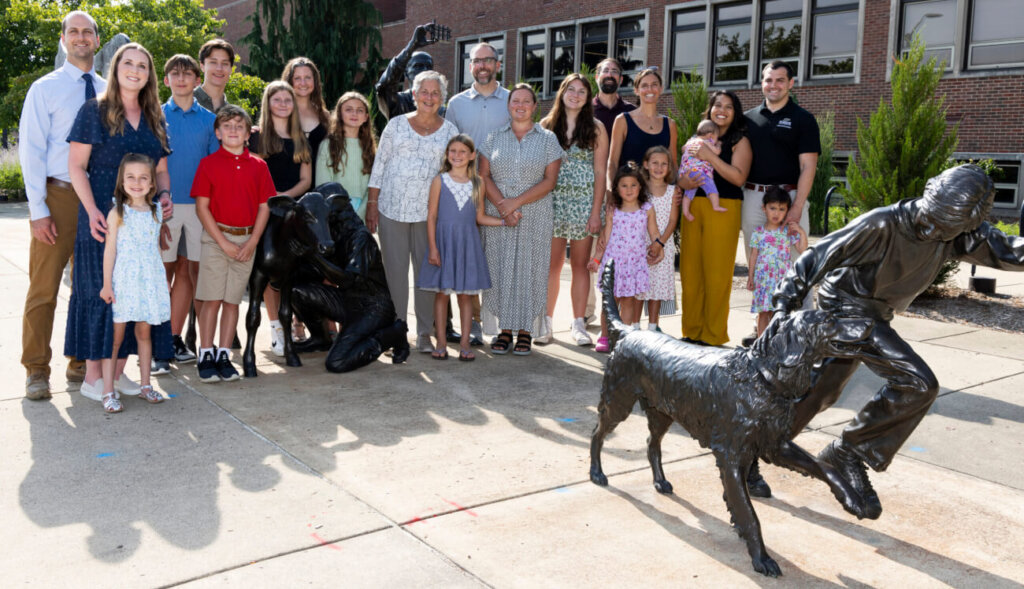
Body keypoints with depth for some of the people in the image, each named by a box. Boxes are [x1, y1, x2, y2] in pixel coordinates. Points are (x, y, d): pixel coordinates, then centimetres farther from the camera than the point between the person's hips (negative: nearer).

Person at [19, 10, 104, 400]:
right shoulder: (45, 88, 2)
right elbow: (30, 150, -3)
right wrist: (38, 210, -10)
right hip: (58, 196, -3)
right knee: (44, 287, -2)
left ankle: (81, 364, 20)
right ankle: (37, 371, 8)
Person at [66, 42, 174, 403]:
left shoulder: (154, 118, 15)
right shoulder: (94, 111, -1)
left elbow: (161, 168, 19)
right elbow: (76, 165, -5)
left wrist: (164, 194, -1)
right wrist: (92, 210, -15)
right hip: (103, 219, -5)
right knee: (100, 291, -3)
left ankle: (119, 371, 16)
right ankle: (93, 377, 6)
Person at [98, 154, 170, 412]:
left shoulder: (155, 211, 8)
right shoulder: (117, 213, -5)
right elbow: (110, 249, -5)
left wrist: (163, 279, 17)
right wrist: (106, 283, -8)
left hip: (150, 280, 4)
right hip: (123, 280, -4)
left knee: (144, 332, 12)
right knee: (115, 335, -1)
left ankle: (145, 385, 22)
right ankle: (108, 392, 3)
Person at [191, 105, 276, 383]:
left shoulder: (258, 166, 7)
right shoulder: (209, 164, 0)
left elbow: (264, 207, 6)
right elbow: (202, 206, -4)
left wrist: (252, 242, -5)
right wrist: (223, 242, -11)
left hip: (246, 241, 2)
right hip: (216, 238, -2)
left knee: (232, 300, 8)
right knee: (211, 300, -2)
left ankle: (224, 356, 15)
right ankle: (206, 356, 7)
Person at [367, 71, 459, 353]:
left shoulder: (449, 131, 7)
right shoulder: (397, 124, 6)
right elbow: (379, 164, 6)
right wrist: (372, 203, 1)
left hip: (429, 211, 0)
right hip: (392, 208, 0)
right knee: (395, 269, 3)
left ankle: (424, 332, 13)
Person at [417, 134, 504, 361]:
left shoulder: (477, 183, 5)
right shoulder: (439, 181, -1)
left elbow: (480, 217, 11)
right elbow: (432, 216, -2)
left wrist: (505, 221, -1)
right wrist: (433, 247, -8)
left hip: (468, 243, 2)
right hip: (444, 241, -2)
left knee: (466, 294, 5)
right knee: (442, 293, 2)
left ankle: (465, 342, 13)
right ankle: (441, 342, 12)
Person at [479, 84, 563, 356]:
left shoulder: (547, 139, 5)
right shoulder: (495, 138, 10)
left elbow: (550, 180, -4)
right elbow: (484, 176, 3)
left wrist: (514, 203, -12)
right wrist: (502, 207, -12)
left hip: (535, 215, -1)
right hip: (498, 216, 2)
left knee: (529, 270, 0)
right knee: (500, 269, 0)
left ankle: (525, 331, 7)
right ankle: (504, 329, 8)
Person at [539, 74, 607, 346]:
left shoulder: (596, 128, 4)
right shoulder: (547, 125, 7)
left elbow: (600, 172, 1)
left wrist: (596, 211, -7)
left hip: (584, 201, 0)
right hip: (552, 200, 0)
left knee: (580, 265, 4)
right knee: (552, 264, 1)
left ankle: (578, 324, 11)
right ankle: (546, 322, 10)